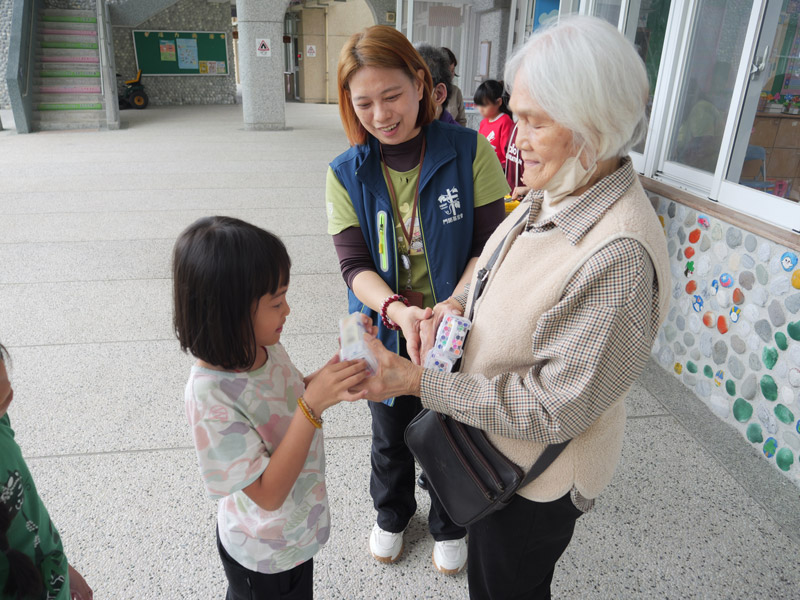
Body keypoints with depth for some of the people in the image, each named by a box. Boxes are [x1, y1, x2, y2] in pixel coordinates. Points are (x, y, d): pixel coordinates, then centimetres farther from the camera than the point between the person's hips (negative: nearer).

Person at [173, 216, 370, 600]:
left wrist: (331, 376, -15)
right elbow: (268, 493, -31)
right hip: (264, 558, -6)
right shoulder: (211, 395, -35)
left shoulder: (261, 344, -14)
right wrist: (313, 405, -38)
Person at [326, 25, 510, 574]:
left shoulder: (469, 151, -14)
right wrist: (397, 310, -35)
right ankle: (392, 515, 54)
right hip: (386, 330, 2)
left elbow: (489, 246, -14)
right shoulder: (347, 175, -9)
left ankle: (450, 525, 50)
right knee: (391, 434, 24)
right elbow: (355, 264, -15)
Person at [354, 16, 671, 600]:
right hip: (494, 448, 8)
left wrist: (422, 381, -29)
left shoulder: (618, 256, -35)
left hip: (536, 478, -7)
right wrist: (459, 305, -7)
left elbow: (553, 409, -31)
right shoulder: (553, 197, -6)